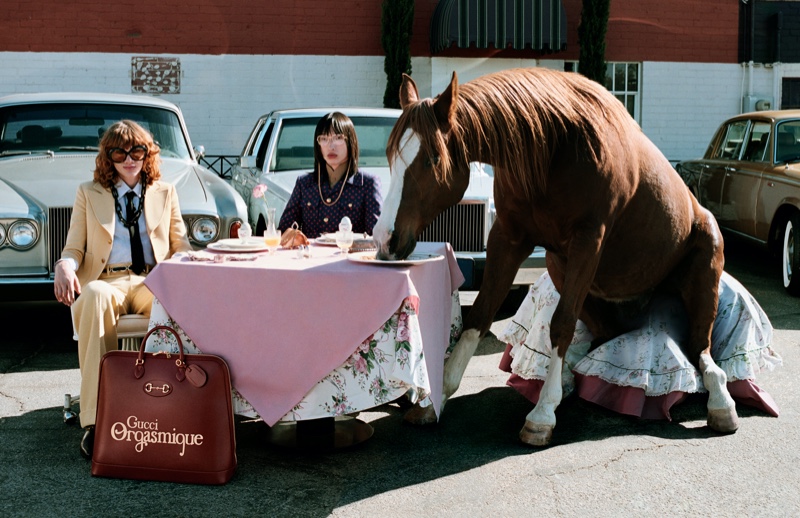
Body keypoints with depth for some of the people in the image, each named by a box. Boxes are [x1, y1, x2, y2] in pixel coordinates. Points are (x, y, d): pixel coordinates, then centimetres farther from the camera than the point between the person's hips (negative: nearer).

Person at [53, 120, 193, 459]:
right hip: (106, 281, 0)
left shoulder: (165, 193, 22)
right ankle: (95, 421, -43)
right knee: (95, 297, -41)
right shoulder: (88, 193, 19)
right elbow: (74, 248, 14)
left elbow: (180, 245, 19)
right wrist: (65, 267, -11)